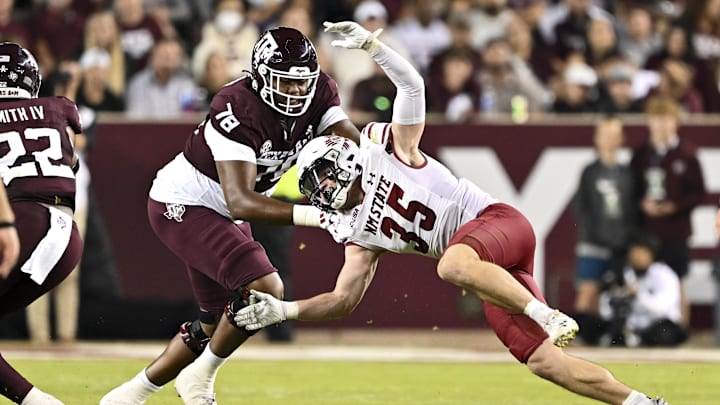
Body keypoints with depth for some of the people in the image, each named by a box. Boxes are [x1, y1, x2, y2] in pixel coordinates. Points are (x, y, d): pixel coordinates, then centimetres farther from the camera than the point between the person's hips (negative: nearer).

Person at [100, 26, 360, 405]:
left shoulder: (318, 91, -13)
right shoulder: (239, 112, -34)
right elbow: (240, 203, -40)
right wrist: (311, 216, -49)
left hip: (223, 216, 9)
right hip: (182, 205, -9)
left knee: (219, 322, 17)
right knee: (264, 289, -25)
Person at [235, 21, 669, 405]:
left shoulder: (389, 149, 3)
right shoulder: (359, 236, 18)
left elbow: (412, 86, -6)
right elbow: (344, 299, 16)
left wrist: (370, 44, -16)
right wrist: (283, 310, 7)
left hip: (497, 220, -7)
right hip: (485, 267, 7)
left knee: (452, 265, -40)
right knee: (544, 361, -6)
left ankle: (548, 316, -35)